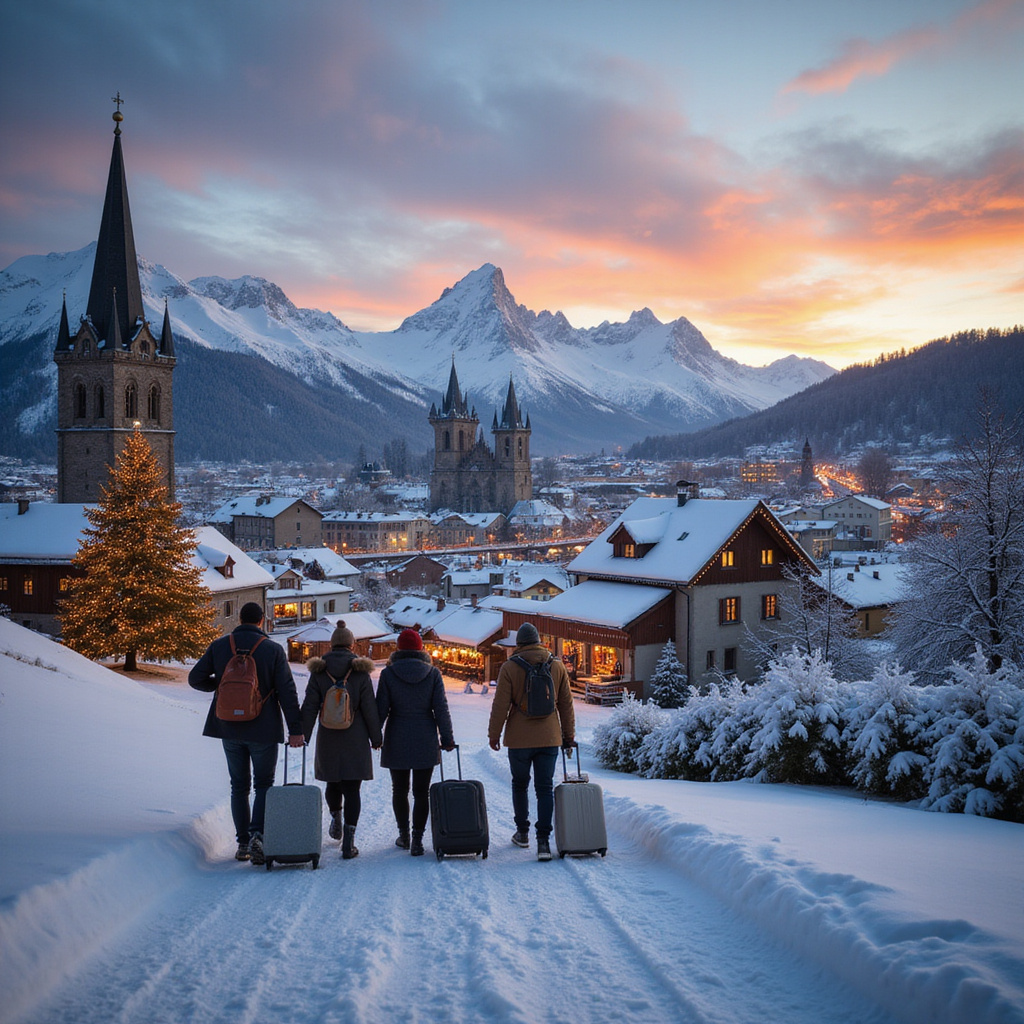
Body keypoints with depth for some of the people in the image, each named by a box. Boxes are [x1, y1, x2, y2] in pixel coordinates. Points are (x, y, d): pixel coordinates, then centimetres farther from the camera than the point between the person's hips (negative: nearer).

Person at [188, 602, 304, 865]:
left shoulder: (219, 646, -1)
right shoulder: (273, 649, -8)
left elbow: (195, 679, 2)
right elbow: (287, 692, -9)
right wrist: (295, 729, -6)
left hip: (229, 727, 2)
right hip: (263, 730, -2)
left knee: (239, 786, 14)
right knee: (263, 784, 9)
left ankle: (242, 843, 14)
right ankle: (257, 835, -11)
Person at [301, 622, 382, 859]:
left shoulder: (319, 672, -1)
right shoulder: (360, 672, -6)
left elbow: (309, 708, -4)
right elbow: (370, 708, -4)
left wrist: (301, 736, 0)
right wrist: (376, 737, 6)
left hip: (328, 740, 2)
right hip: (355, 741, -2)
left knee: (333, 783, 22)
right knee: (352, 789, 1)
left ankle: (336, 821, 41)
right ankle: (349, 841, -5)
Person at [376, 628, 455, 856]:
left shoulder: (388, 673, -6)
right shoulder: (432, 673, -4)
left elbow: (381, 708, -5)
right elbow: (441, 709, -3)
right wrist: (447, 739, 5)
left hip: (397, 741, 0)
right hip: (425, 742, 0)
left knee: (399, 790, 15)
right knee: (421, 792, 6)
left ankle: (403, 835, 24)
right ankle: (417, 840, 3)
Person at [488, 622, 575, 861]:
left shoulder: (510, 667, -6)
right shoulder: (557, 666, 3)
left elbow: (500, 705, -6)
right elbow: (566, 703, 8)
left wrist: (494, 734, 4)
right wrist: (569, 734, 16)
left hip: (519, 739, -1)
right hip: (549, 738, 2)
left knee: (520, 784, 17)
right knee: (545, 788, 3)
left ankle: (522, 832, 27)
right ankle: (543, 840, -4)